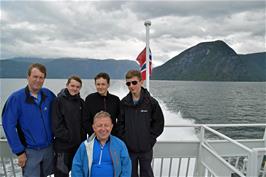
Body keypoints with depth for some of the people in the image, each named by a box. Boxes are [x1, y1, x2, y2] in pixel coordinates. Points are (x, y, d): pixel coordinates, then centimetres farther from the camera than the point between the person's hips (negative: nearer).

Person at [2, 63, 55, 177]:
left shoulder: (49, 95, -3)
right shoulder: (16, 98, -13)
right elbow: (9, 126, -12)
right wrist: (19, 151, -12)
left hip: (49, 148, 4)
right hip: (30, 151, -4)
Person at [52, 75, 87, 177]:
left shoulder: (81, 102, 7)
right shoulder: (59, 101, -8)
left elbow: (83, 122, 9)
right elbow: (56, 124, -13)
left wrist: (83, 138, 1)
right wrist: (68, 137, -13)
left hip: (79, 144, 5)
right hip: (63, 144, -5)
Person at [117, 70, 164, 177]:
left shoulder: (151, 102, -10)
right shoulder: (124, 103, -4)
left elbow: (159, 123, -4)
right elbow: (120, 123, 2)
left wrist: (150, 138, -7)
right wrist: (123, 138, -5)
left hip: (146, 148, -1)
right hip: (129, 147, 2)